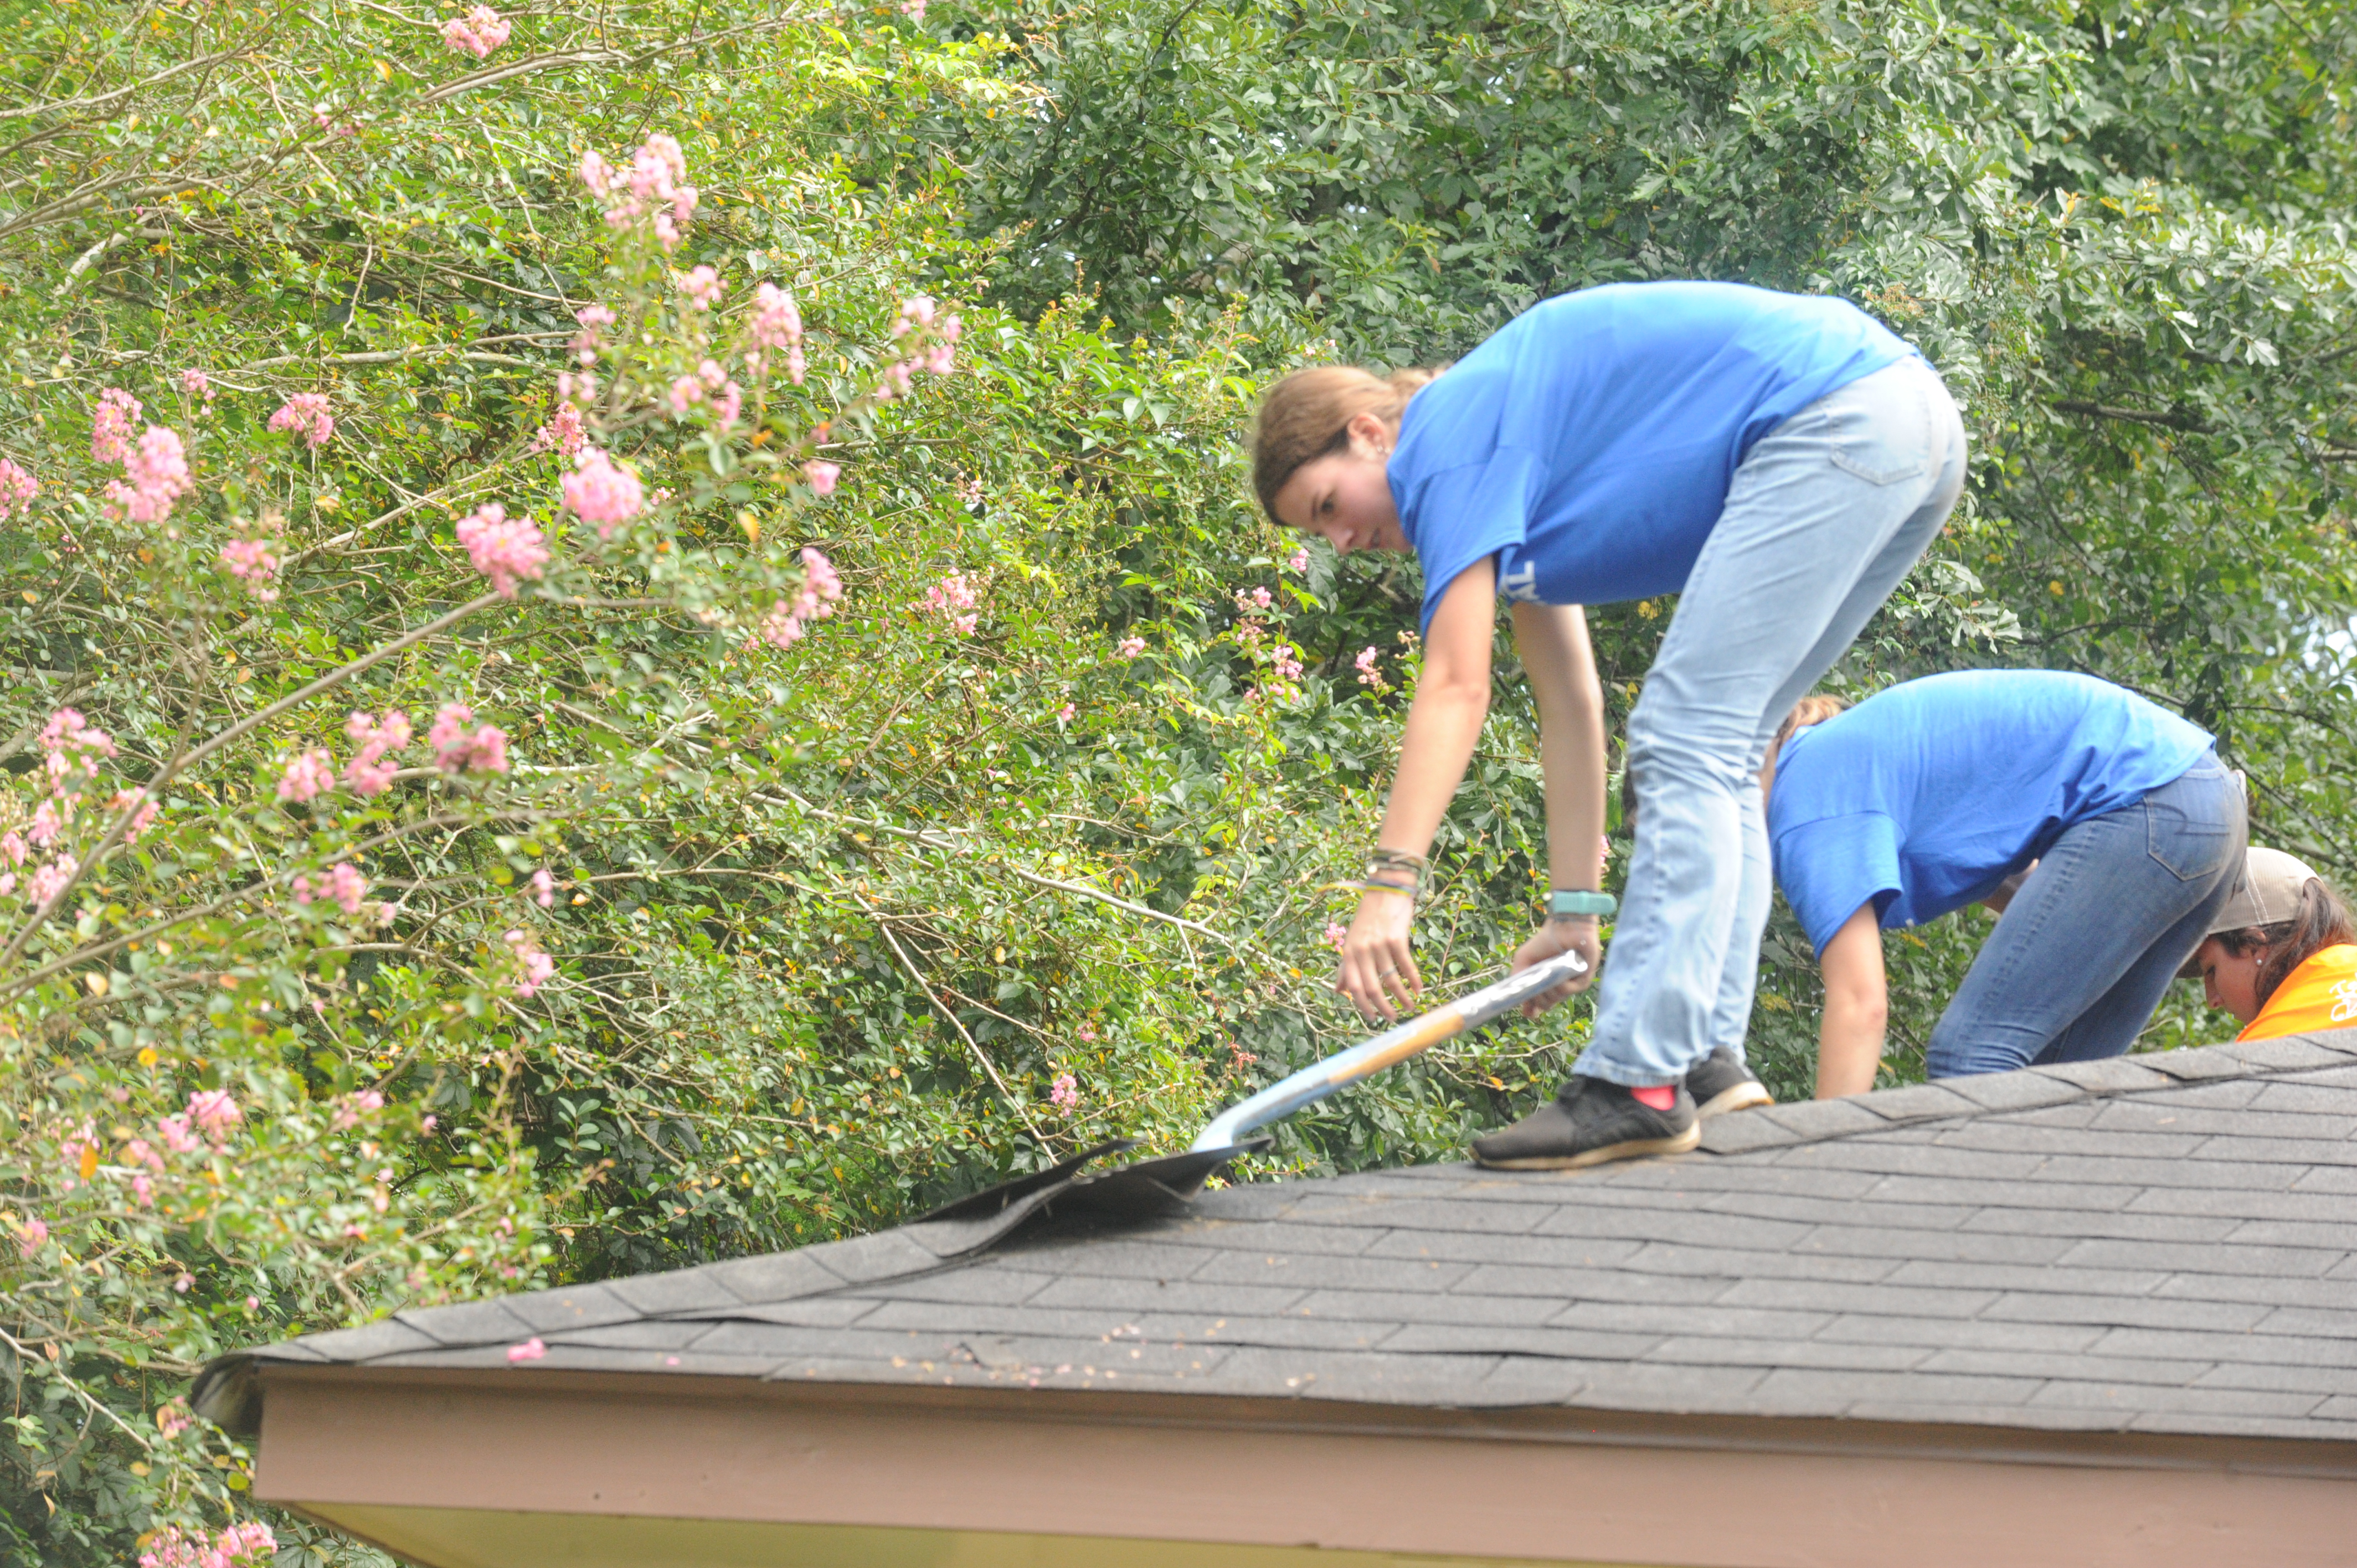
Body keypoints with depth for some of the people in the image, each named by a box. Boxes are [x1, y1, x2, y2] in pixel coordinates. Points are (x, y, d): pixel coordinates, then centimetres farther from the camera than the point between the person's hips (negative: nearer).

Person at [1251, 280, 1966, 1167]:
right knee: (1717, 754, 13)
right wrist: (1576, 911, 24)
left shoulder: (1448, 440, -4)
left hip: (1834, 420, -10)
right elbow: (1570, 706, 25)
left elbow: (1457, 689, -13)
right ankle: (1709, 1058, 7)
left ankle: (1639, 1084, -15)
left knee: (1686, 744, -11)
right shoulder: (1512, 480, 23)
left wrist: (1390, 884, -17)